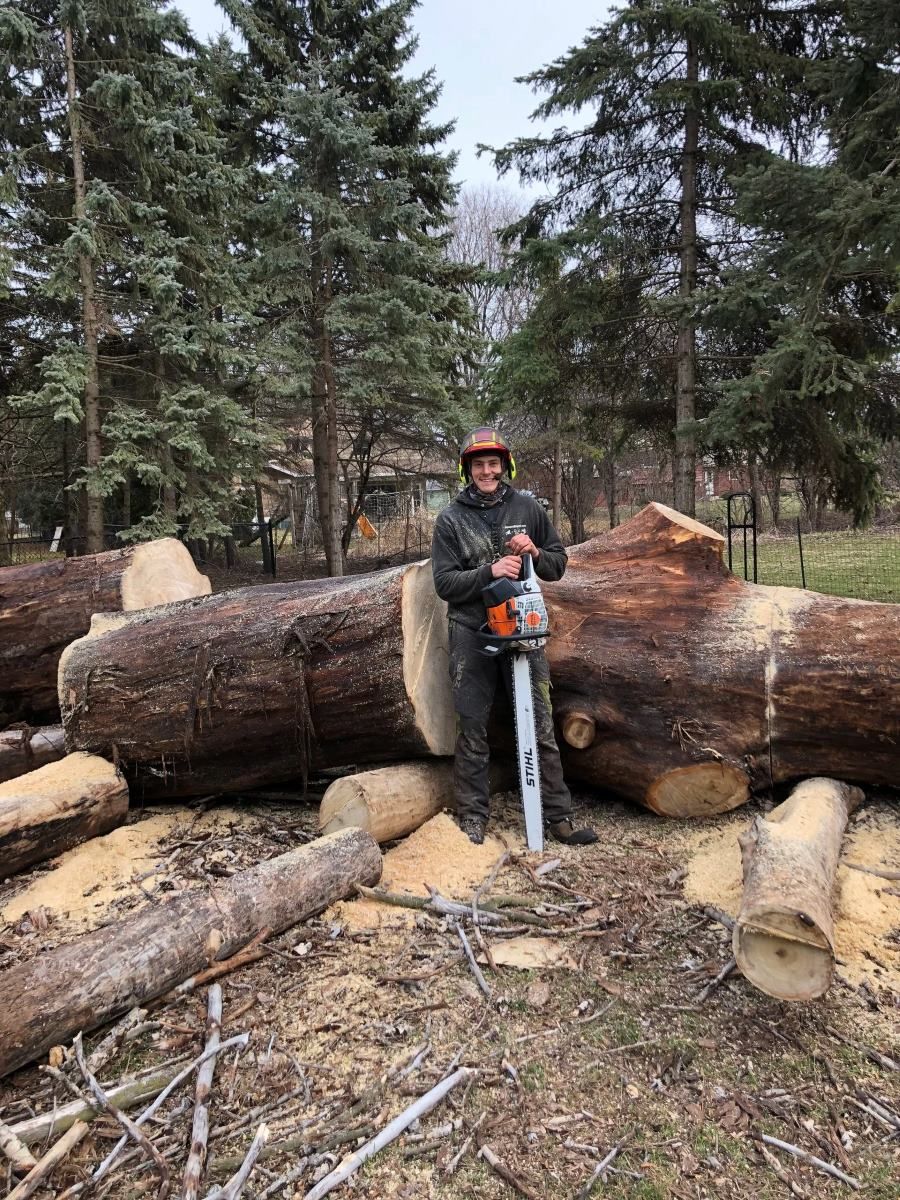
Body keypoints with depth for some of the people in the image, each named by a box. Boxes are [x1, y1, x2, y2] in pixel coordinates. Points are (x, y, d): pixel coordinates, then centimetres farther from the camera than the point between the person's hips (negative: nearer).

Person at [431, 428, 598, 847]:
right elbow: (445, 583, -5)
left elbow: (558, 563, 11)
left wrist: (534, 552, -10)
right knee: (472, 731, 6)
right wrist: (489, 572, -19)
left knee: (541, 727, 4)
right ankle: (472, 817, 18)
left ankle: (558, 816, 14)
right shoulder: (451, 519, 1)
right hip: (472, 634, -1)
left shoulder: (528, 508, 6)